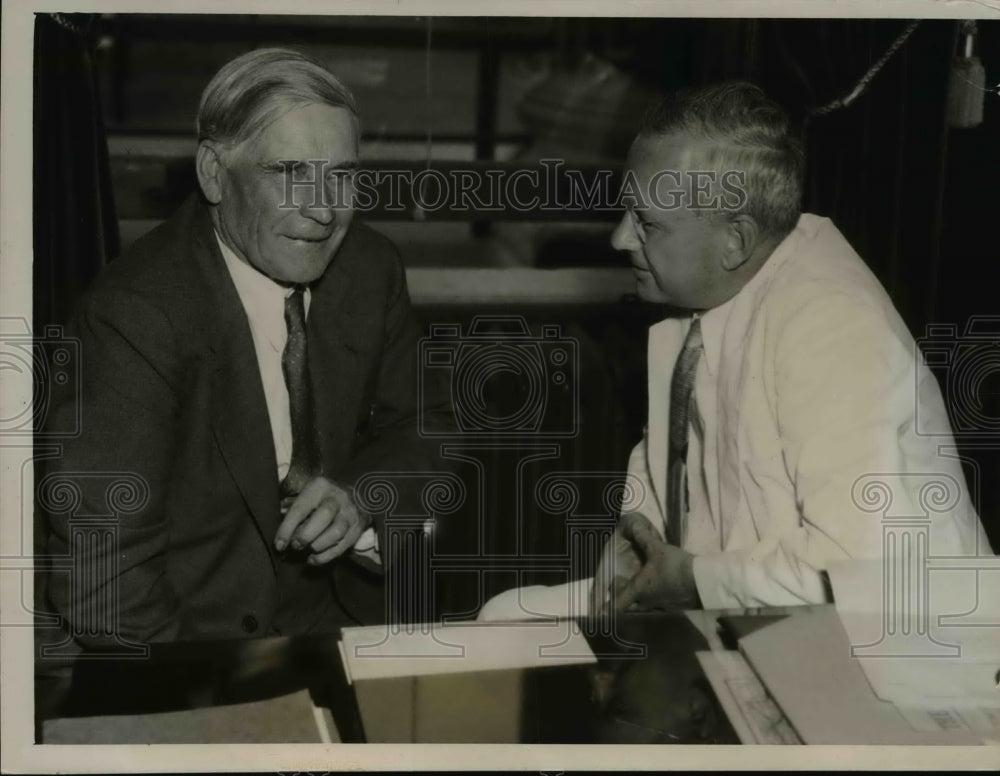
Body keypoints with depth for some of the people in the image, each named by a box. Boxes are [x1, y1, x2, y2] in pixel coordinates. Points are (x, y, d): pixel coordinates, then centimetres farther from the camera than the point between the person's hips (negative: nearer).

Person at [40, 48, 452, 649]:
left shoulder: (372, 268, -3)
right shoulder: (135, 317, -20)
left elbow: (419, 427, 11)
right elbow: (101, 573, -20)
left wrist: (360, 498, -10)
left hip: (339, 613, 6)